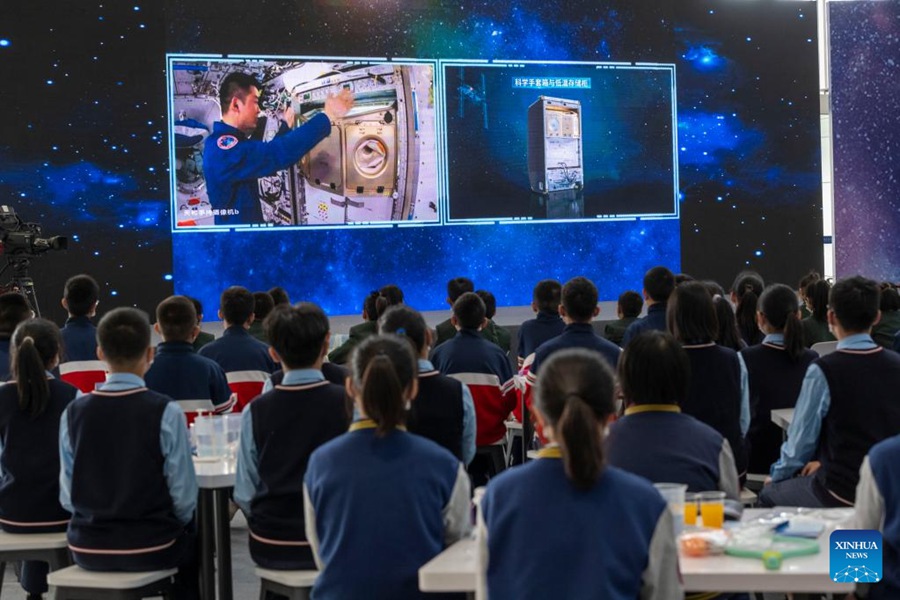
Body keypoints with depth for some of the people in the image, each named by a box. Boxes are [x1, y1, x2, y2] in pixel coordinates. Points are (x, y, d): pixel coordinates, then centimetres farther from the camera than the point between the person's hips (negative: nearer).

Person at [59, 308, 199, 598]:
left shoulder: (73, 413, -6)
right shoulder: (165, 412, -15)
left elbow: (67, 496, -3)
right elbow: (183, 497, -12)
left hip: (87, 550, 3)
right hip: (150, 546, -3)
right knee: (191, 536, 29)